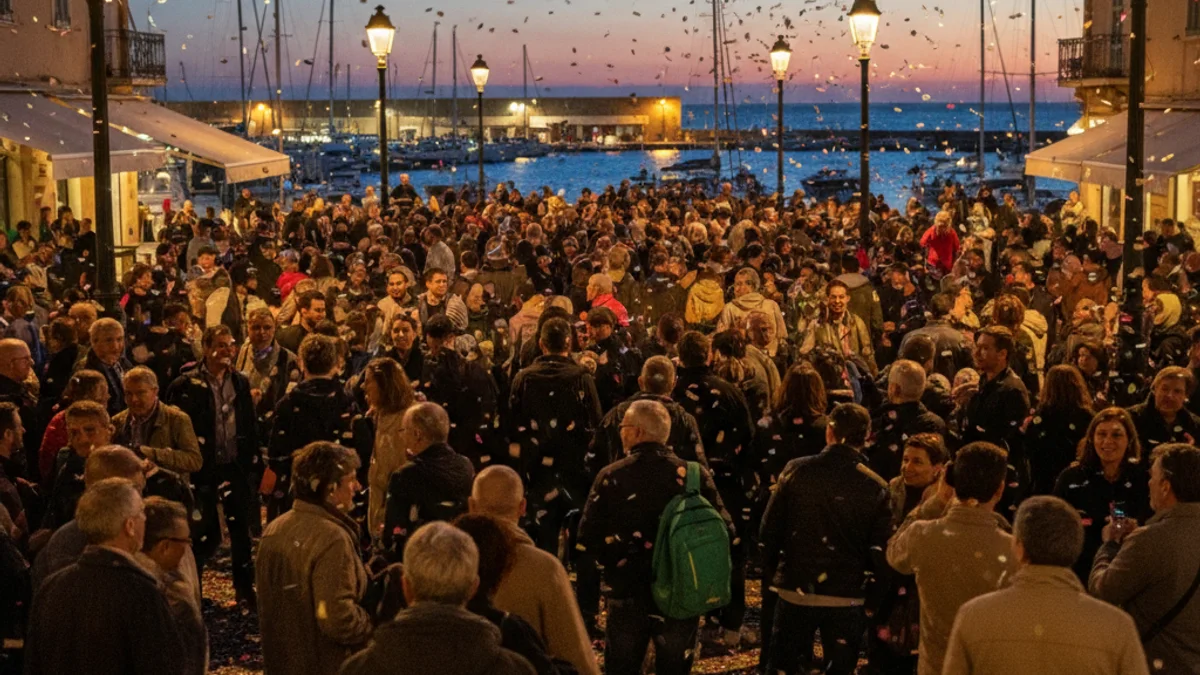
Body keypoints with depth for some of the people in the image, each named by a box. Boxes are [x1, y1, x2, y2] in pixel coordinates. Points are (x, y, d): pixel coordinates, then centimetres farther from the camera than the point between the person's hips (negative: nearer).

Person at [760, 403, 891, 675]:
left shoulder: (796, 471, -8)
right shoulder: (876, 488, -9)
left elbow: (770, 528, -5)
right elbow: (880, 551, -7)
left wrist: (770, 571, 8)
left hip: (795, 589, 1)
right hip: (847, 597, 0)